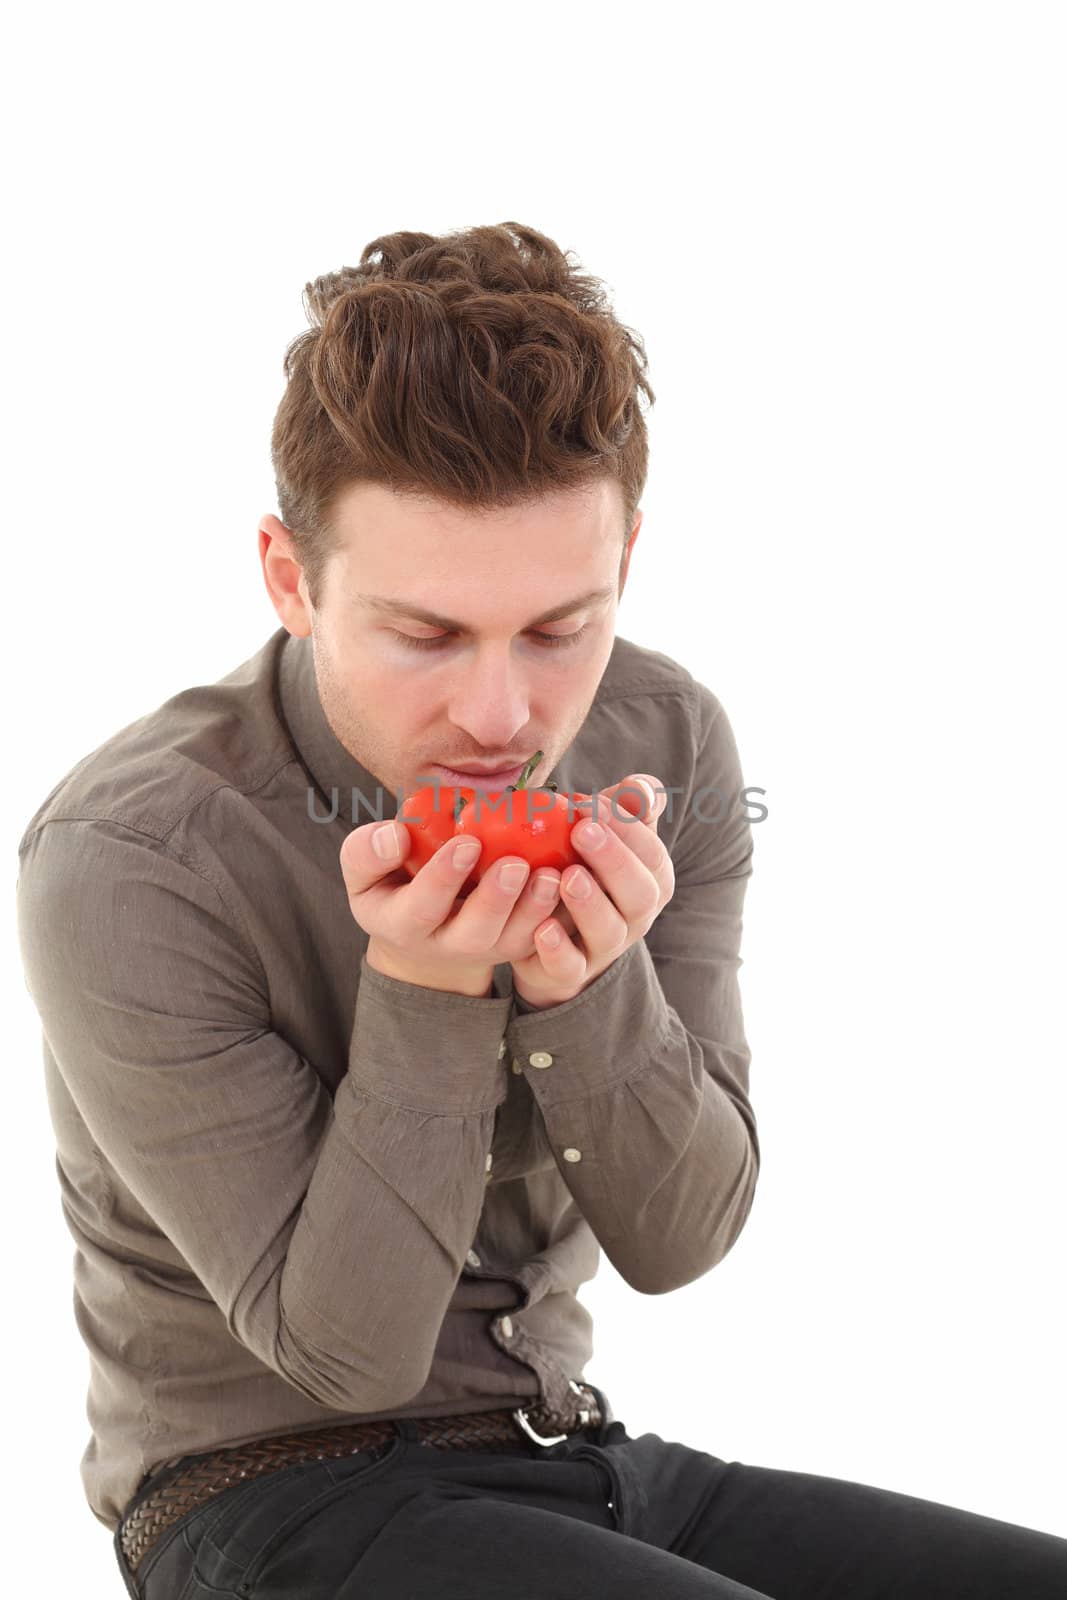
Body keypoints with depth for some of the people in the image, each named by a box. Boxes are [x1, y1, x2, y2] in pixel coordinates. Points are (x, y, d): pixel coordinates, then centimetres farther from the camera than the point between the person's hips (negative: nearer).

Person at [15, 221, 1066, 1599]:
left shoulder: (664, 747, -5)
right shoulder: (122, 863, -20)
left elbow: (677, 1244, -4)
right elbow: (344, 1347, -15)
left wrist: (584, 985, -23)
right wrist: (422, 996, -28)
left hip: (573, 1452, 6)